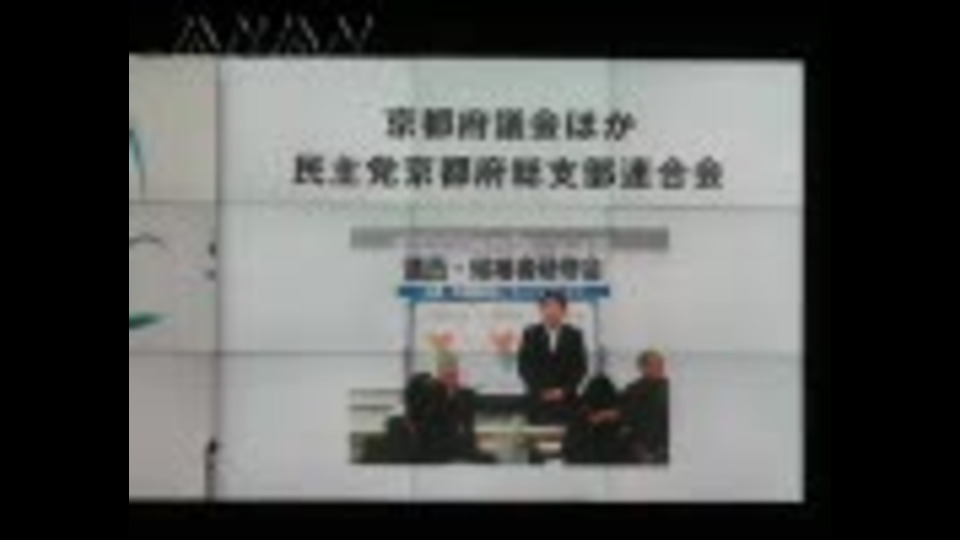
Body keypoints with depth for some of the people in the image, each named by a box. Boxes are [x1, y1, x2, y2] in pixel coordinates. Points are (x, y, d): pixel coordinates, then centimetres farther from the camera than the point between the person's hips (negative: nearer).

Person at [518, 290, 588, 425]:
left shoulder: (574, 335, 7)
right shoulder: (530, 335, 6)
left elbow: (580, 367, 3)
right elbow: (524, 367, 2)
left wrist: (564, 390, -9)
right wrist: (541, 391, -9)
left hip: (566, 399, 0)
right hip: (537, 399, 0)